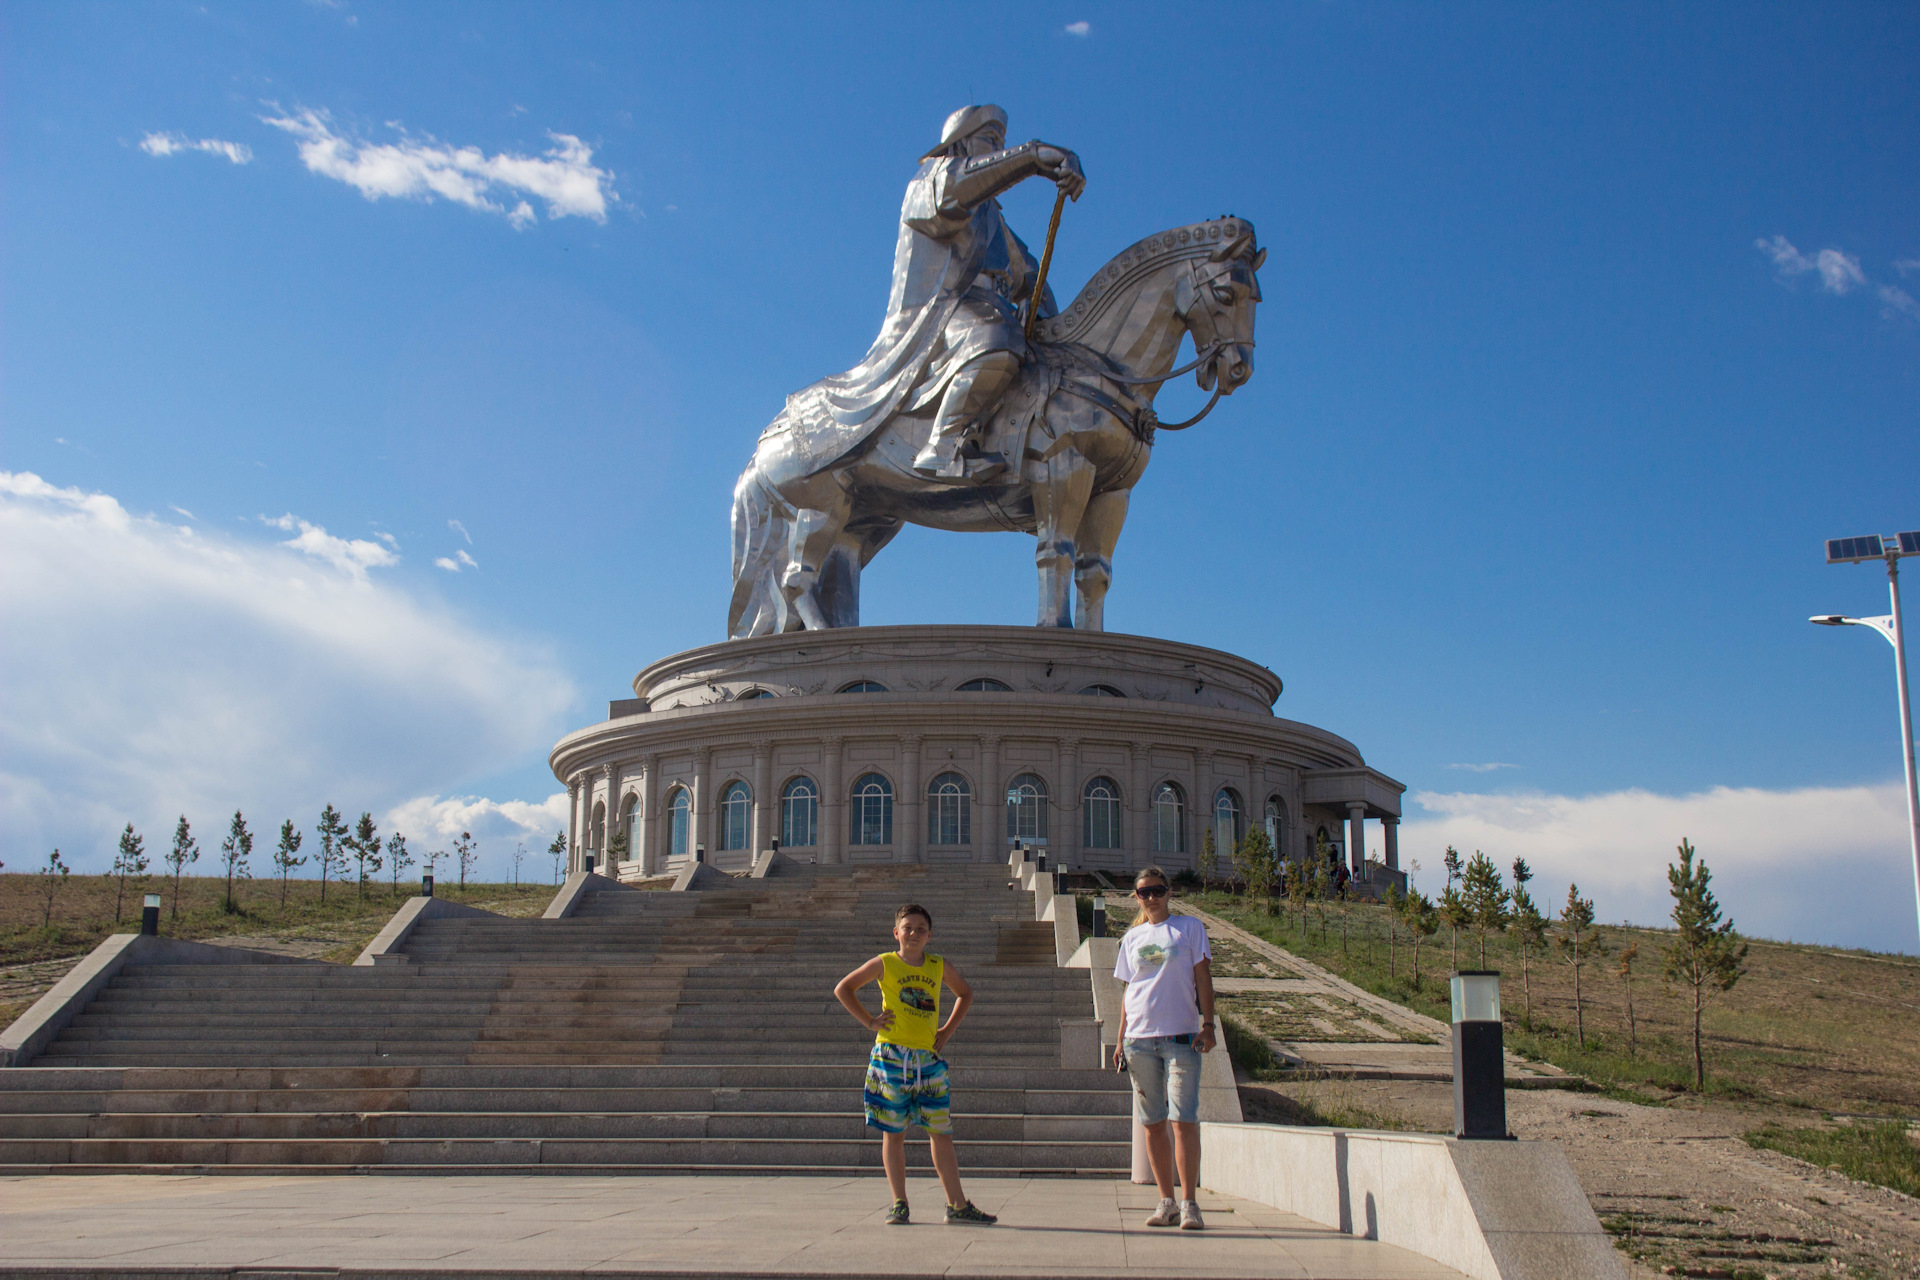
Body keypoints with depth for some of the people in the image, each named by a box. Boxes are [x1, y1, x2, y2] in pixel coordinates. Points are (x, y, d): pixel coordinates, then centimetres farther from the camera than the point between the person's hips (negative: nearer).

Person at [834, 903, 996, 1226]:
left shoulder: (941, 967, 8)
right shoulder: (885, 964, 0)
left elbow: (965, 994, 25)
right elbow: (843, 989, 5)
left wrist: (948, 1030, 14)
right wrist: (869, 1021, -2)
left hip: (929, 1059, 2)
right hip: (891, 1056, -2)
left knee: (941, 1133, 3)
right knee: (893, 1133, 3)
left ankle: (958, 1206, 8)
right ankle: (899, 1205, 12)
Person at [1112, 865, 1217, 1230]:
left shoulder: (1189, 928, 6)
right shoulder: (1132, 938, 14)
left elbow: (1203, 978, 3)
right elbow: (1129, 991, 17)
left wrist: (1208, 1025, -7)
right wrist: (1121, 1039, 11)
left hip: (1182, 1036, -3)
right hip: (1139, 1038, 4)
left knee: (1183, 1120, -9)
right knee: (1152, 1123, 5)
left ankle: (1189, 1204, -4)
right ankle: (1166, 1201, 12)